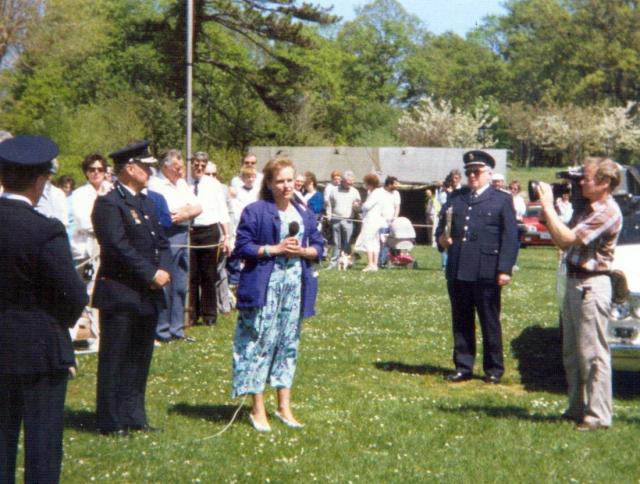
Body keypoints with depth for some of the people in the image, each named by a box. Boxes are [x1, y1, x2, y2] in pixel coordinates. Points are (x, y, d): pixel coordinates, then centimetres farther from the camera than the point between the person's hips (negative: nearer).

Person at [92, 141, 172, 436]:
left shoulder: (146, 203, 15)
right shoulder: (109, 204, -13)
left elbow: (161, 241, 15)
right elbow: (119, 247, -20)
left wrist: (164, 268, -4)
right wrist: (152, 274, -17)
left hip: (147, 294, 9)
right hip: (120, 295, -9)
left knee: (140, 358, 14)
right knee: (115, 359, 0)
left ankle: (134, 417, 23)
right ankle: (112, 422, 6)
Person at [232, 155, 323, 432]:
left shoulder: (305, 214, 13)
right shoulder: (255, 212, -5)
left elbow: (318, 247, 13)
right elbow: (242, 247, -8)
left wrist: (303, 251, -8)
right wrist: (273, 249, -16)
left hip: (296, 285, 6)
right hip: (265, 286, -5)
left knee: (289, 344, 10)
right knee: (261, 344, -5)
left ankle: (284, 407, 19)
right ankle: (258, 411, 3)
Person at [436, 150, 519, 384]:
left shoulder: (502, 200, 3)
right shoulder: (455, 198, 15)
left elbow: (510, 238, -2)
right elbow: (441, 226, 20)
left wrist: (505, 270, -11)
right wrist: (442, 238, -4)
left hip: (486, 272, -4)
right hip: (457, 271, 4)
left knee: (490, 323, 3)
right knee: (461, 322, 9)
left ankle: (494, 369, 12)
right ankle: (463, 367, 17)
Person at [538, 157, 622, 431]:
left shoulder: (607, 212, -16)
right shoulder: (589, 209, 15)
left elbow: (566, 239, -22)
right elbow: (563, 243, 15)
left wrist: (548, 206, -14)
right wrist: (547, 213, 4)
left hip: (591, 285, -10)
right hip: (575, 282, 10)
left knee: (593, 353, -7)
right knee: (572, 352, 15)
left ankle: (599, 416, -4)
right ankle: (578, 408, 24)